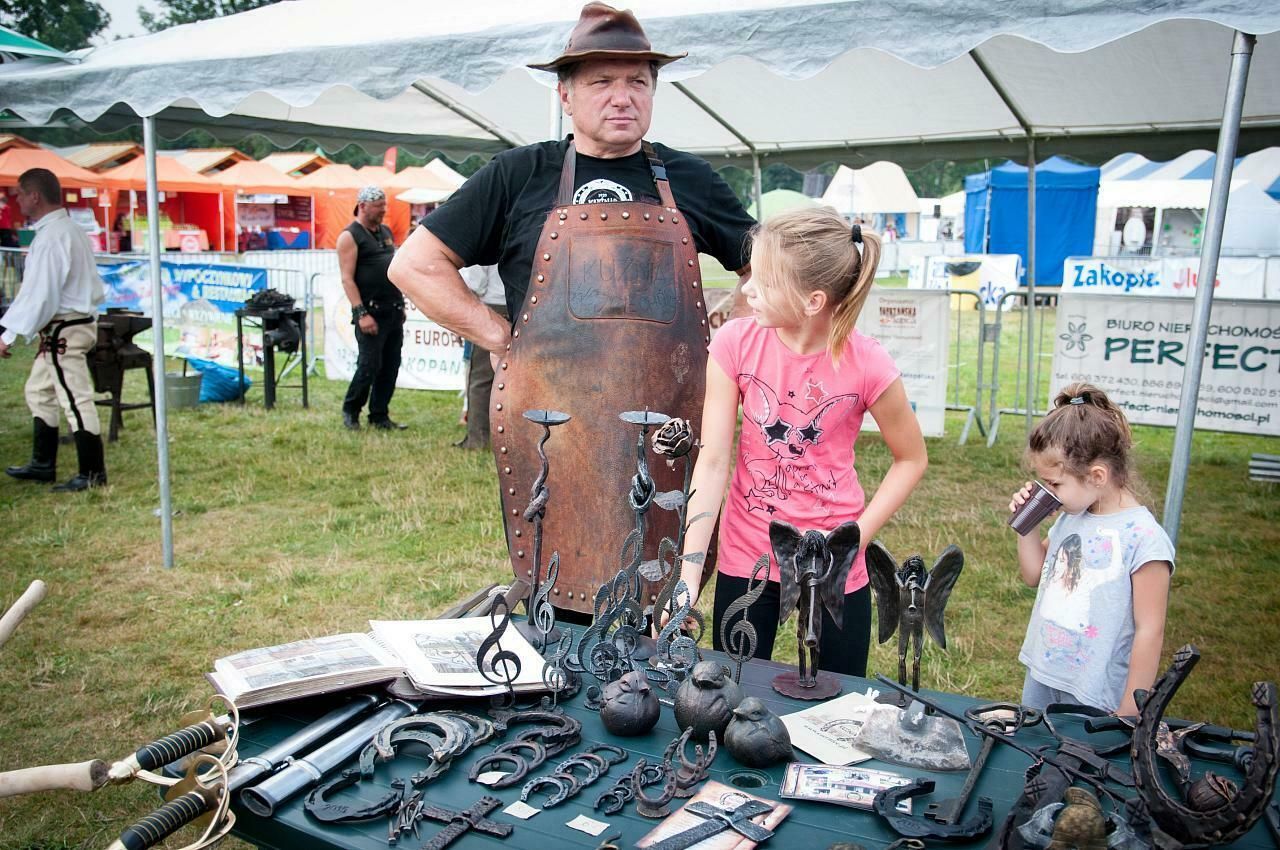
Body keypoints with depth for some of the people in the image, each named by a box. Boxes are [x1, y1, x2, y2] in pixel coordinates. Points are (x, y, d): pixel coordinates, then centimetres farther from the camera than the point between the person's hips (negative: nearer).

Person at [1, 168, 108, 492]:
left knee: (76, 400, -5)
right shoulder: (69, 228, 13)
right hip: (71, 324, 11)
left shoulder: (51, 236, -18)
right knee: (39, 391, 20)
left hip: (64, 330, -11)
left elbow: (39, 293, -20)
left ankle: (93, 474, 1)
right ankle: (42, 464, 29)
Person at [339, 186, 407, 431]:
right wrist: (361, 314, -19)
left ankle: (379, 416, 16)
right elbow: (347, 279, -13)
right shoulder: (350, 236, -7)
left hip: (394, 311, 7)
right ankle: (350, 411, 14)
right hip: (371, 312, -7)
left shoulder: (385, 232, 17)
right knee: (369, 365, -6)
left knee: (390, 366, 7)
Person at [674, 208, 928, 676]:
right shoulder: (735, 343, -14)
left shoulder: (867, 365, -18)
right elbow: (712, 460, -13)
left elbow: (911, 459, -2)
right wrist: (688, 577, -17)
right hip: (744, 558, 2)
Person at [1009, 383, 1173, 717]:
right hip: (1041, 677, 7)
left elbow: (1149, 631, -16)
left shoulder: (1143, 538, -19)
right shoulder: (1070, 517, 2)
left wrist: (1129, 712, -13)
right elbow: (1034, 575, 17)